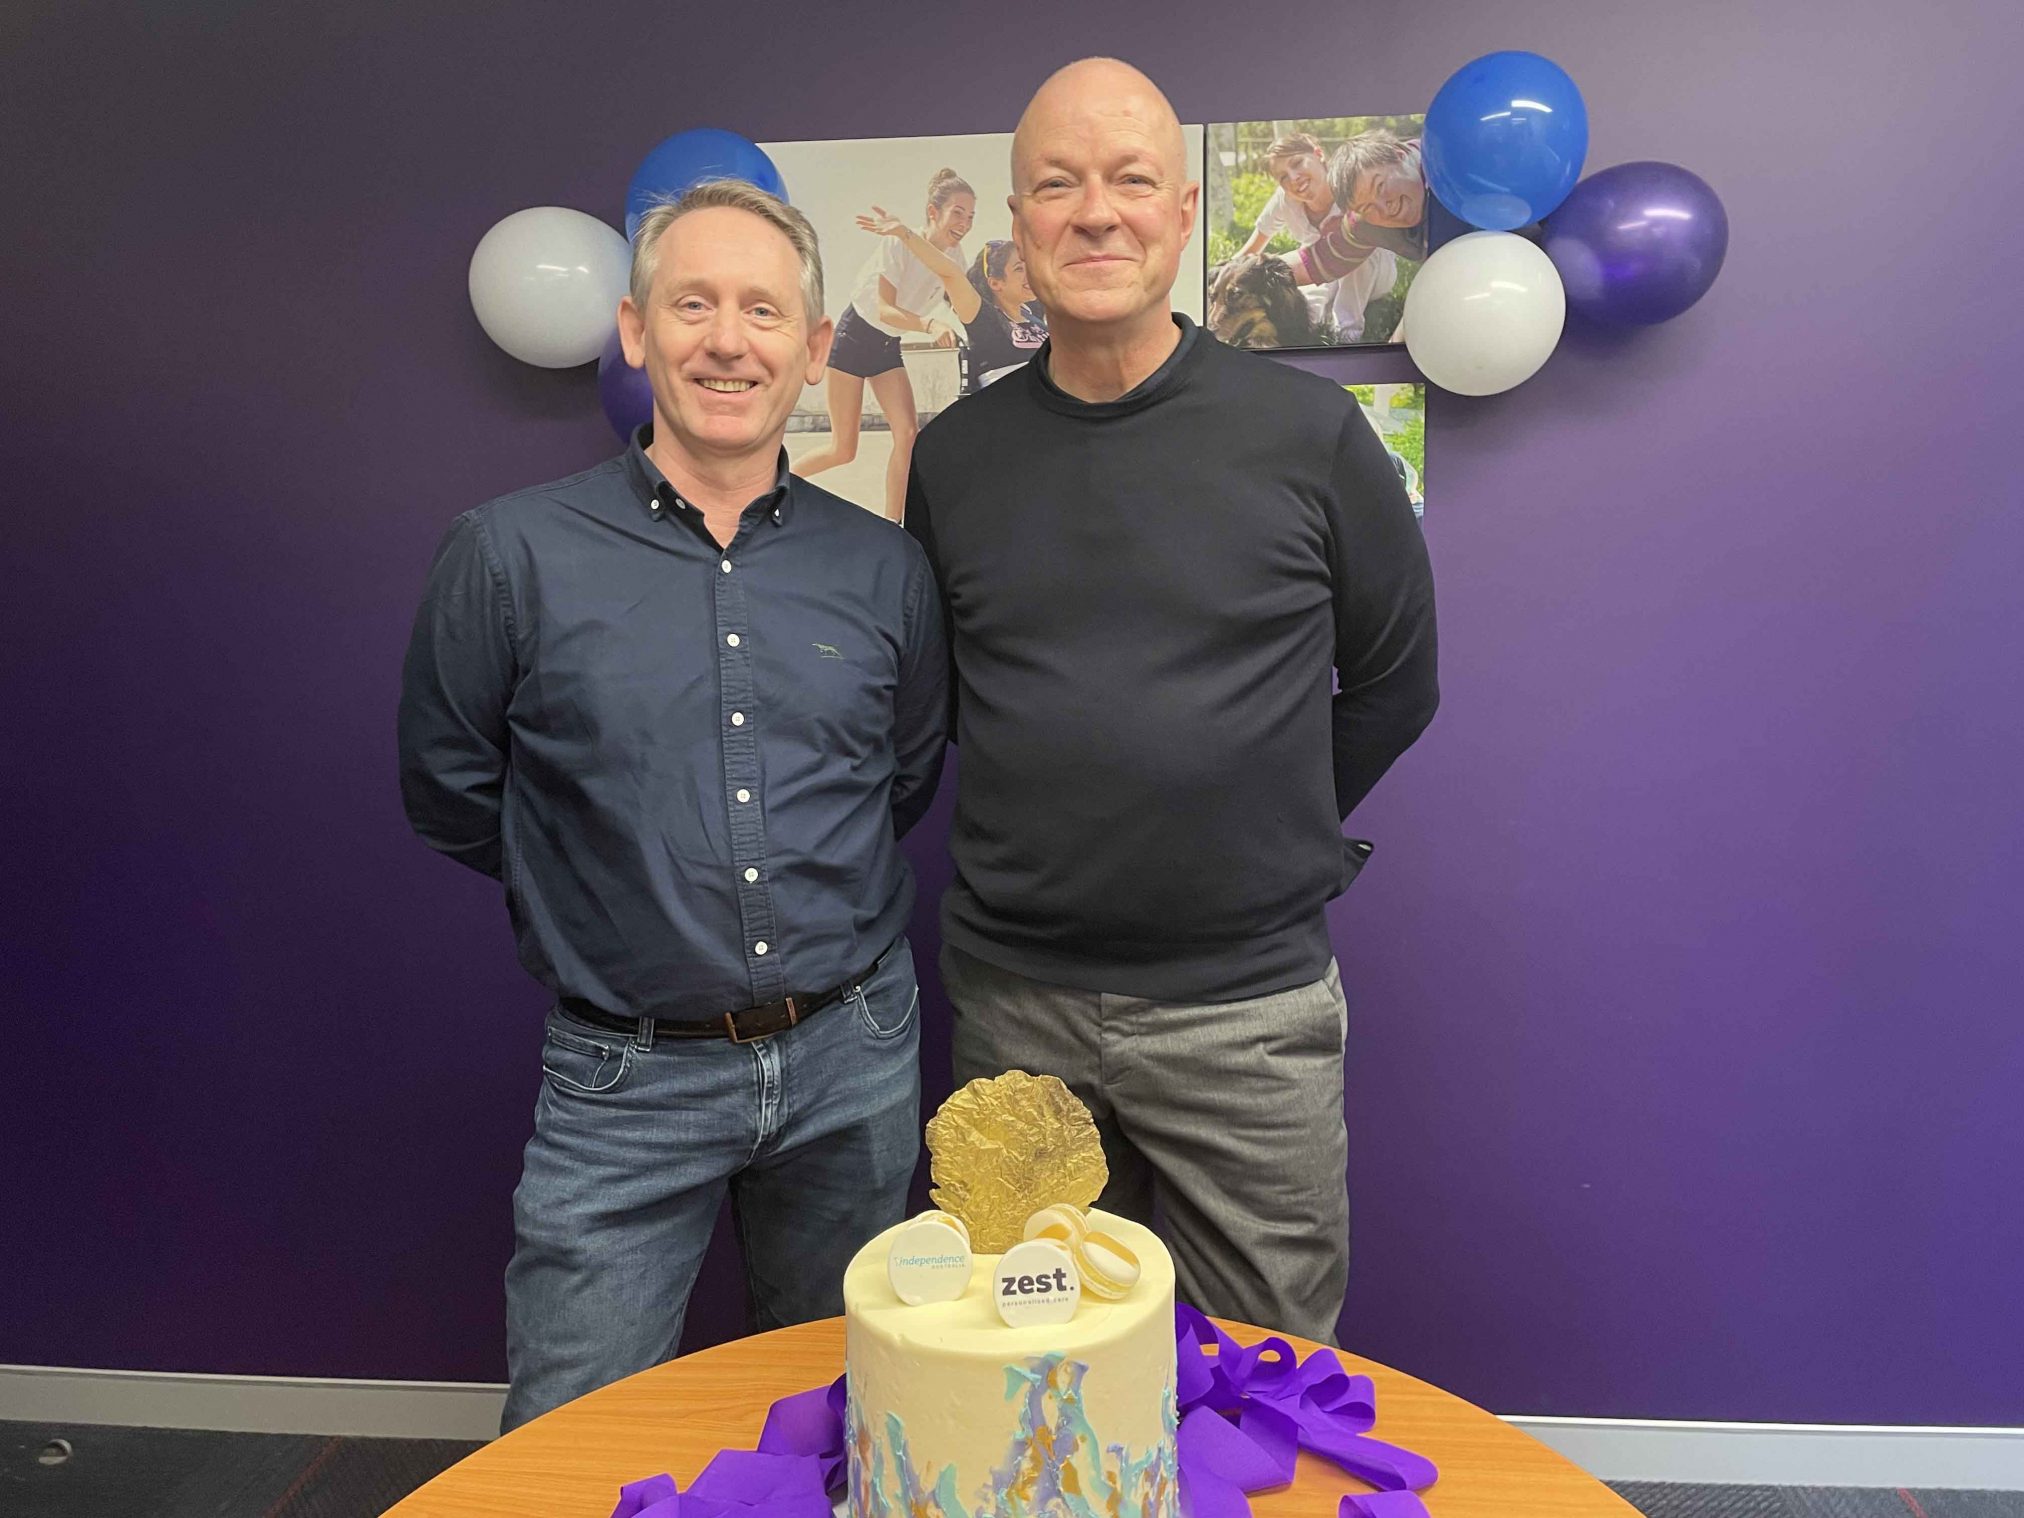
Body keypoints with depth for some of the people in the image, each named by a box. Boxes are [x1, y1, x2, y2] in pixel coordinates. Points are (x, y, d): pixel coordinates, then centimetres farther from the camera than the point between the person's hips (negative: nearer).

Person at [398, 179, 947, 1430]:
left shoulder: (882, 567, -1)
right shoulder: (512, 554, -8)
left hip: (852, 1058, 3)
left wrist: (810, 892, 8)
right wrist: (614, 892, 5)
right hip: (625, 1078, -2)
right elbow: (452, 798, 2)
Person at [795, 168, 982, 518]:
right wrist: (929, 325, -46)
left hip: (889, 346, 6)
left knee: (908, 434, -13)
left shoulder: (953, 255, -3)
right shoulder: (898, 243, -23)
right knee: (843, 450, -6)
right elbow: (884, 310, -30)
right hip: (855, 337, -6)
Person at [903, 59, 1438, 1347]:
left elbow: (1394, 681, 6)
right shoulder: (955, 455, 2)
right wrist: (1056, 833, 8)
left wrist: (1266, 842, 6)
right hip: (1015, 1004, 3)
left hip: (1247, 1007, -2)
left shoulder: (1309, 432, -5)